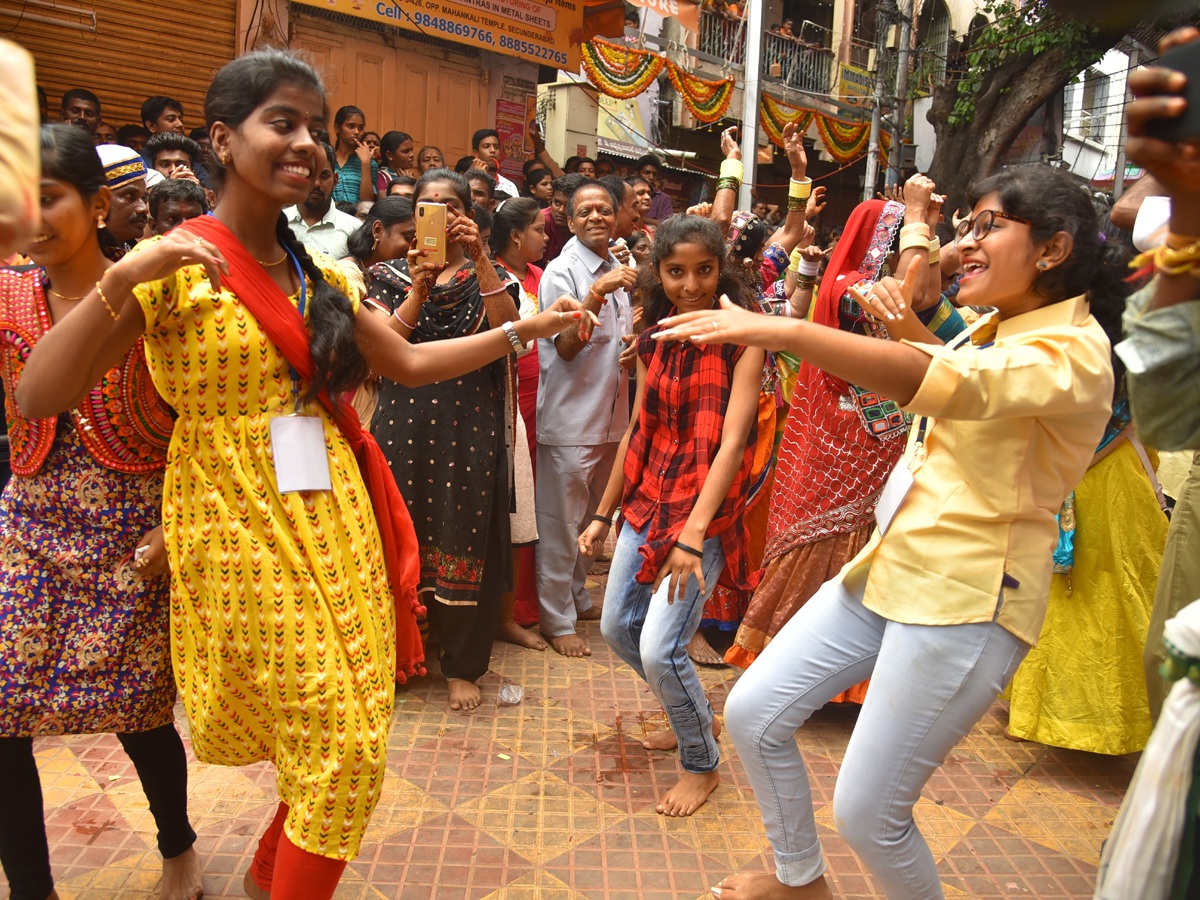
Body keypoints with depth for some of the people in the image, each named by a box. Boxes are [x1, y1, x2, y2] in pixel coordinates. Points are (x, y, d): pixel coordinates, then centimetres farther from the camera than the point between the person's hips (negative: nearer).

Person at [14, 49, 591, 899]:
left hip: (336, 525, 6)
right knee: (344, 753, -2)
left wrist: (522, 329, 11)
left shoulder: (320, 276, 10)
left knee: (349, 744, 12)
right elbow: (38, 397, -12)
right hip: (243, 532, -5)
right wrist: (123, 279, -23)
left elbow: (412, 362, 15)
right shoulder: (173, 263, -6)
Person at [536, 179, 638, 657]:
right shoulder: (560, 273, -9)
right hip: (570, 416, -7)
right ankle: (557, 620, 12)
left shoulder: (618, 270, 14)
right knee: (561, 523, 0)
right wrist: (597, 293, -26)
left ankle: (578, 597, 34)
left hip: (611, 415, 7)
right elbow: (566, 345, -16)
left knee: (592, 518, 18)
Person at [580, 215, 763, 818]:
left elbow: (732, 441, -20)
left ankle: (701, 763, 18)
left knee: (660, 648, -11)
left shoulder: (742, 341, -11)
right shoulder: (653, 342, 7)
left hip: (706, 508, -7)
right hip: (647, 501, 7)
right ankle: (692, 716, 41)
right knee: (617, 629, 16)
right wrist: (604, 513, 14)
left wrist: (693, 533, -28)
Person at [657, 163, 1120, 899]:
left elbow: (944, 383, -36)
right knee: (754, 713, 8)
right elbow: (934, 362, 33)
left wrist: (782, 330, -42)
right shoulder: (997, 328, 12)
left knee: (867, 814, -3)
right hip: (888, 566, 9)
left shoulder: (1072, 351, -16)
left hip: (965, 601, -8)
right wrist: (902, 318, 10)